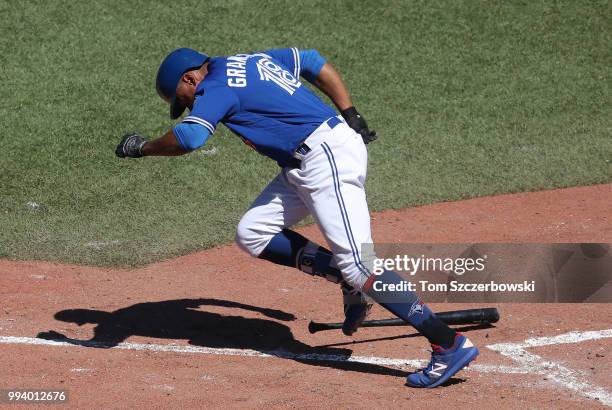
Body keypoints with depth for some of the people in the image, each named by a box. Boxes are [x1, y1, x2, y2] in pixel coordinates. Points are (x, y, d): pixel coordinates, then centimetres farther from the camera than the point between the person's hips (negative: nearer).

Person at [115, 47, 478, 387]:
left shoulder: (216, 87, -9)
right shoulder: (251, 61, 19)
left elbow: (189, 137, -25)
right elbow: (314, 62, 22)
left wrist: (142, 148, -8)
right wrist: (350, 115, 17)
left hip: (326, 157, -10)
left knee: (357, 261, -15)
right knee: (252, 235, 10)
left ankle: (450, 345, -18)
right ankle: (354, 283, 8)